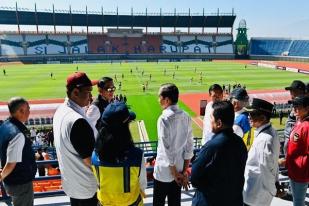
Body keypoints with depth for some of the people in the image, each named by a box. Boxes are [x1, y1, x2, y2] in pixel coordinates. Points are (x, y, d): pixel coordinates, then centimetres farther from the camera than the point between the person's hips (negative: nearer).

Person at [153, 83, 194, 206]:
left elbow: (167, 149, -19)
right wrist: (184, 171, 6)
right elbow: (189, 146, 0)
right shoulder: (186, 117, -1)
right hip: (179, 169, 6)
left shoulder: (164, 118, -20)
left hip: (164, 171, -5)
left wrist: (175, 173, -8)